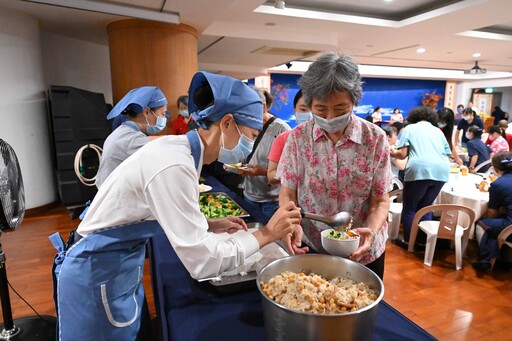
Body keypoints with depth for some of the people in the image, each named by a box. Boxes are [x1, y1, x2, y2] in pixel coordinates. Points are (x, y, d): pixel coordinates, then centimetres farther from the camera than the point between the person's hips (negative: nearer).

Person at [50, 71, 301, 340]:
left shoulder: (179, 148, -3)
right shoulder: (174, 165, -31)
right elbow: (202, 263, -29)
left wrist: (210, 227, 1)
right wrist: (265, 235, -20)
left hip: (121, 265, 8)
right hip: (99, 275, -8)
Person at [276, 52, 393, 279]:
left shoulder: (376, 138, -11)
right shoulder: (297, 137, -10)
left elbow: (381, 200, -7)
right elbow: (287, 193, -5)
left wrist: (371, 231, -26)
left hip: (363, 253, 0)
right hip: (309, 251, 1)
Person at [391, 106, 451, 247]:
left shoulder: (409, 128, 14)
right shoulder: (438, 131, 27)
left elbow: (402, 154, 4)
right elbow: (447, 155, 23)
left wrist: (393, 153, 24)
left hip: (419, 170, -5)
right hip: (442, 171, 5)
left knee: (409, 208, 8)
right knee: (425, 207, 16)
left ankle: (408, 241, 13)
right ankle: (422, 240, 20)